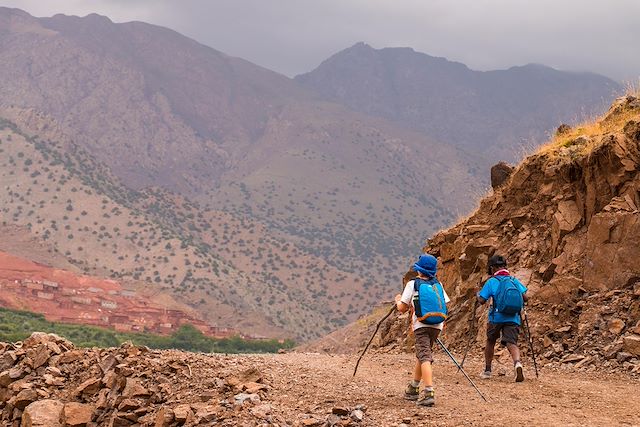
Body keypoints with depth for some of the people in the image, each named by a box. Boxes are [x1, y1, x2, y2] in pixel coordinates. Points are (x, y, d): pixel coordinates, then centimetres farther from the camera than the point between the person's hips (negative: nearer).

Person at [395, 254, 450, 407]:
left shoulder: (412, 284, 2)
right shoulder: (438, 285, 14)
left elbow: (402, 308, 2)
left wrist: (398, 300, 24)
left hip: (421, 325, -5)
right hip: (437, 325, 5)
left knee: (424, 357, -14)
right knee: (422, 355, 21)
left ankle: (428, 393, -29)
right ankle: (413, 389, 31)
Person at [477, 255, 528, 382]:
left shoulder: (491, 282, -3)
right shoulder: (515, 281, 8)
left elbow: (482, 300, -6)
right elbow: (525, 298, 3)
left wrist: (477, 294, 15)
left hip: (496, 318, -2)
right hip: (513, 318, 2)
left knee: (490, 342, 18)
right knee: (512, 343, -5)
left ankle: (487, 370, 26)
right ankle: (517, 363, -35)